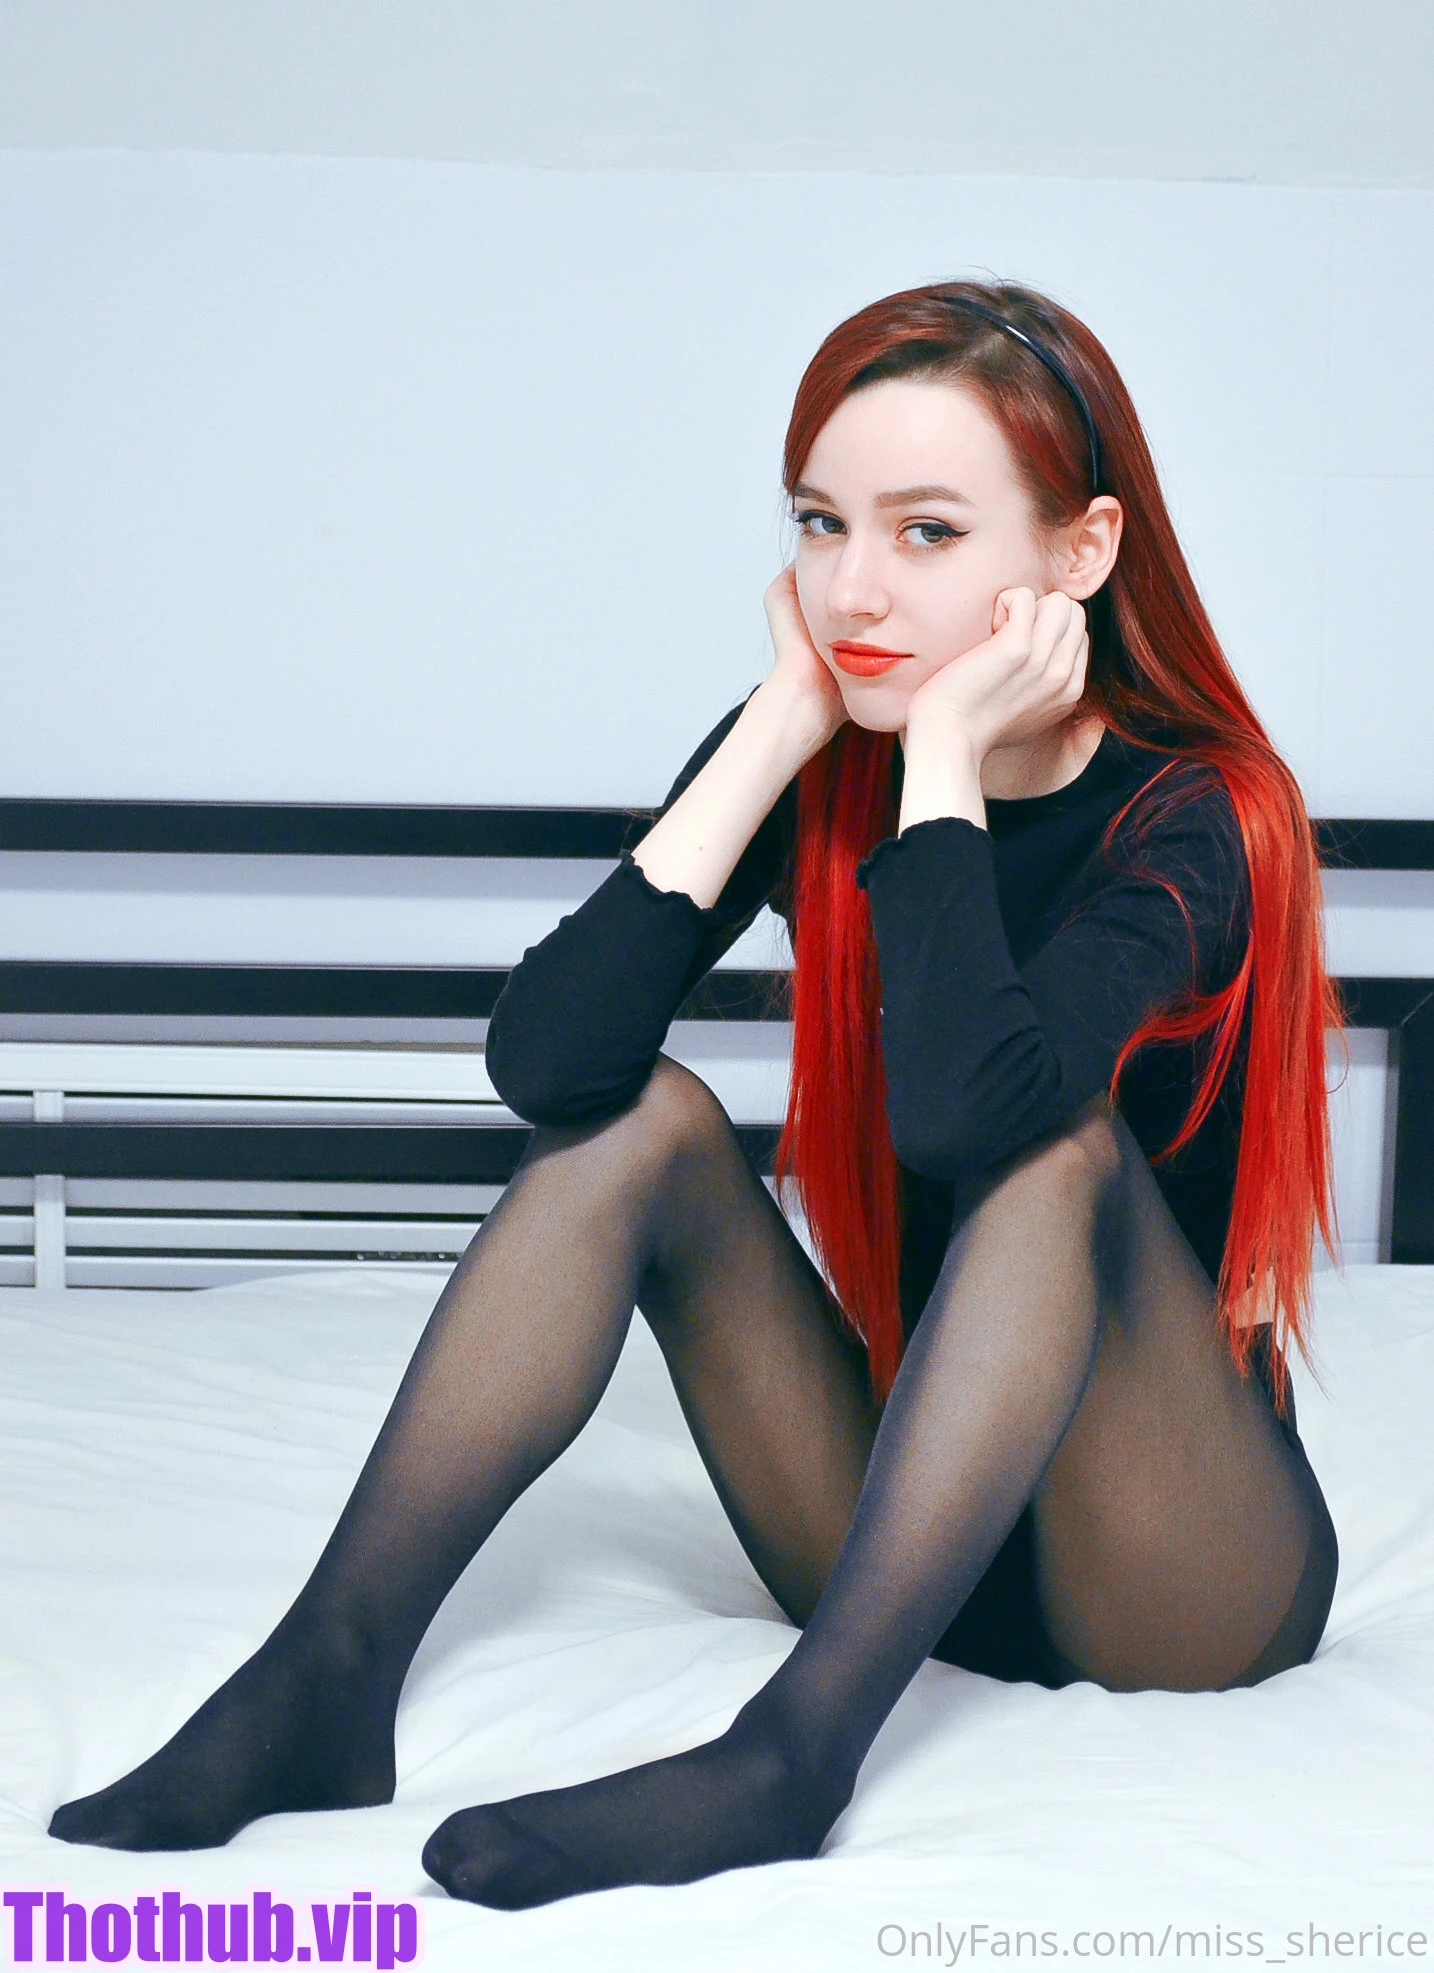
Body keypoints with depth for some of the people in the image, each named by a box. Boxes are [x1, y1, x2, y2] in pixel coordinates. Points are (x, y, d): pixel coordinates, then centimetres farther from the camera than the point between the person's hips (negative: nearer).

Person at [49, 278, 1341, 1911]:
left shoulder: (1195, 814, -17)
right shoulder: (814, 766, -3)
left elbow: (967, 1107, -39)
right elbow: (543, 1065, -19)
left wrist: (946, 758, -26)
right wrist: (777, 733, -19)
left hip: (1193, 1576, -4)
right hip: (906, 1514, 4)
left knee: (1059, 1146, -29)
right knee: (643, 1117, -13)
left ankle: (791, 1748, -37)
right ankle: (328, 1673, -23)